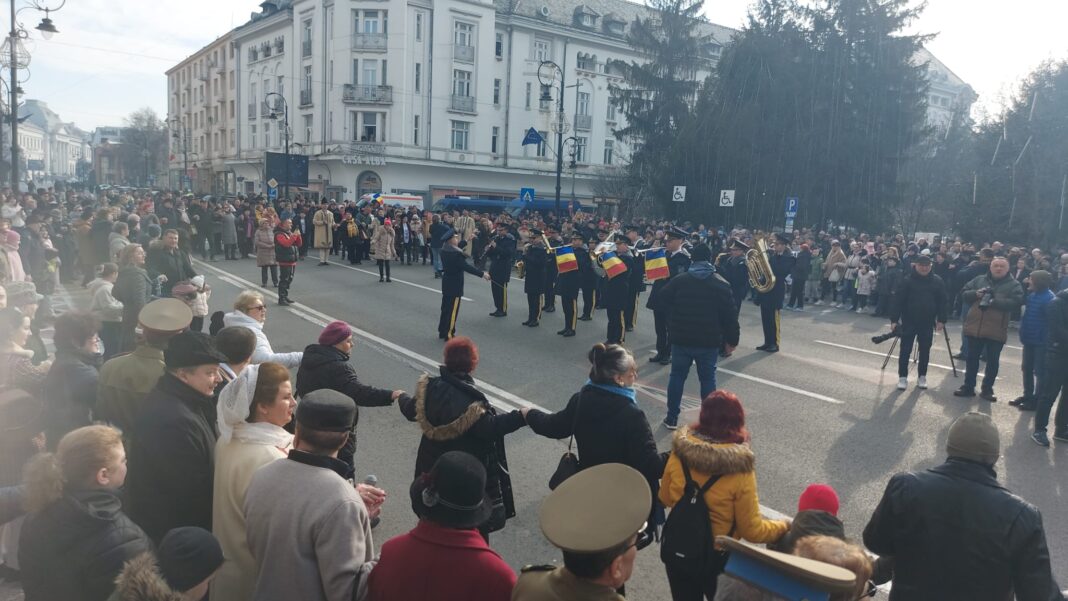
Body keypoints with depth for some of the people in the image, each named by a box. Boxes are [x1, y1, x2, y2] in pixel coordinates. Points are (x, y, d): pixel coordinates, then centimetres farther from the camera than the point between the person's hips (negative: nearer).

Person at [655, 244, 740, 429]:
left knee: (677, 377, 11)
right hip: (709, 341, -1)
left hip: (681, 339, 1)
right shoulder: (721, 284, -6)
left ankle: (672, 418, 15)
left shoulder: (678, 280, -1)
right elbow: (730, 315, -8)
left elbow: (661, 300, 3)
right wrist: (732, 339, 2)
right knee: (708, 379, 9)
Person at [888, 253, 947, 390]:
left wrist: (941, 320, -4)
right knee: (905, 350, 1)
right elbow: (897, 300, -9)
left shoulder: (937, 281, 0)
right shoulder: (907, 281, -8)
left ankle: (922, 377, 23)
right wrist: (894, 319, -14)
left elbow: (943, 302, 3)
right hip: (909, 321, -2)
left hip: (927, 323, 2)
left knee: (925, 351, 11)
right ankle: (903, 377, 10)